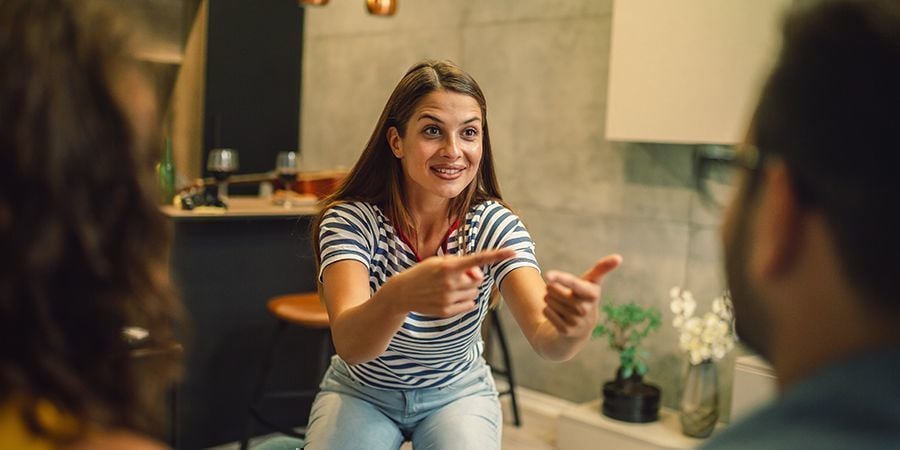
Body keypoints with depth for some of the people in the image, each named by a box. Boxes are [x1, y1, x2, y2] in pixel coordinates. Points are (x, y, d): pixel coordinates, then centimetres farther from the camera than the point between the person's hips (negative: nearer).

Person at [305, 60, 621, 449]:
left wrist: (576, 325, -57)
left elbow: (546, 340, -32)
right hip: (362, 392, 0)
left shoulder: (495, 226, -19)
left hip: (458, 393, 1)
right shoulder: (350, 219, -23)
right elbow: (349, 344, -39)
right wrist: (399, 296, -62)